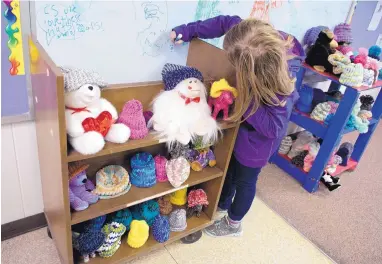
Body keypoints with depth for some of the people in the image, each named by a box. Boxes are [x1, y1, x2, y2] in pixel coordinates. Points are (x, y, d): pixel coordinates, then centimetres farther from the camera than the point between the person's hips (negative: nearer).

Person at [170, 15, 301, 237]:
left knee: (244, 180, 17)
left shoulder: (282, 90, -40)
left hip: (258, 139, -6)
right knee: (230, 168, 26)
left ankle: (233, 224, 47)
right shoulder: (268, 41, -25)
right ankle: (222, 205, 56)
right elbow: (227, 22, -14)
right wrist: (190, 30, -19)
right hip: (244, 126, 6)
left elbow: (272, 127, -32)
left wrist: (244, 102, -35)